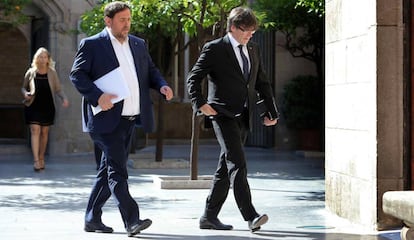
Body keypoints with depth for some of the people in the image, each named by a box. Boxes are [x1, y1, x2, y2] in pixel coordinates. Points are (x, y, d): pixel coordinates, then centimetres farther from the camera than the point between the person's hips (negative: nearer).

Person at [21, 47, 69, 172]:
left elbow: (58, 89, 5)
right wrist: (25, 93, -10)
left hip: (47, 106, 2)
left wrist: (64, 98, -13)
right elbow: (24, 87, 12)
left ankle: (41, 158, 22)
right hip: (33, 106, -2)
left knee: (44, 132, 9)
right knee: (35, 131, -11)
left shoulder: (52, 73, 4)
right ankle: (36, 161, -17)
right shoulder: (31, 72, 2)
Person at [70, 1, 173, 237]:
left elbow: (151, 70, 21)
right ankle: (132, 221, -15)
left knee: (110, 170, 12)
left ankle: (92, 219, 21)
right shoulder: (91, 45, -2)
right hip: (107, 119, -7)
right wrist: (97, 96, -20)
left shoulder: (139, 44, 16)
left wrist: (162, 85, 0)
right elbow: (77, 74, -7)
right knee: (117, 171, -11)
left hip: (130, 119, 7)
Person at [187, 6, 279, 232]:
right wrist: (200, 103, -17)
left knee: (226, 168, 9)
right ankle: (250, 217, -22)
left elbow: (262, 83, 21)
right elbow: (194, 78, -5)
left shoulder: (253, 50, 15)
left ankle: (209, 217, 16)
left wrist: (272, 111, 16)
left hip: (243, 118, 7)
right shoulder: (214, 49, -4)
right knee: (238, 164, -17)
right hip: (223, 115, -7)